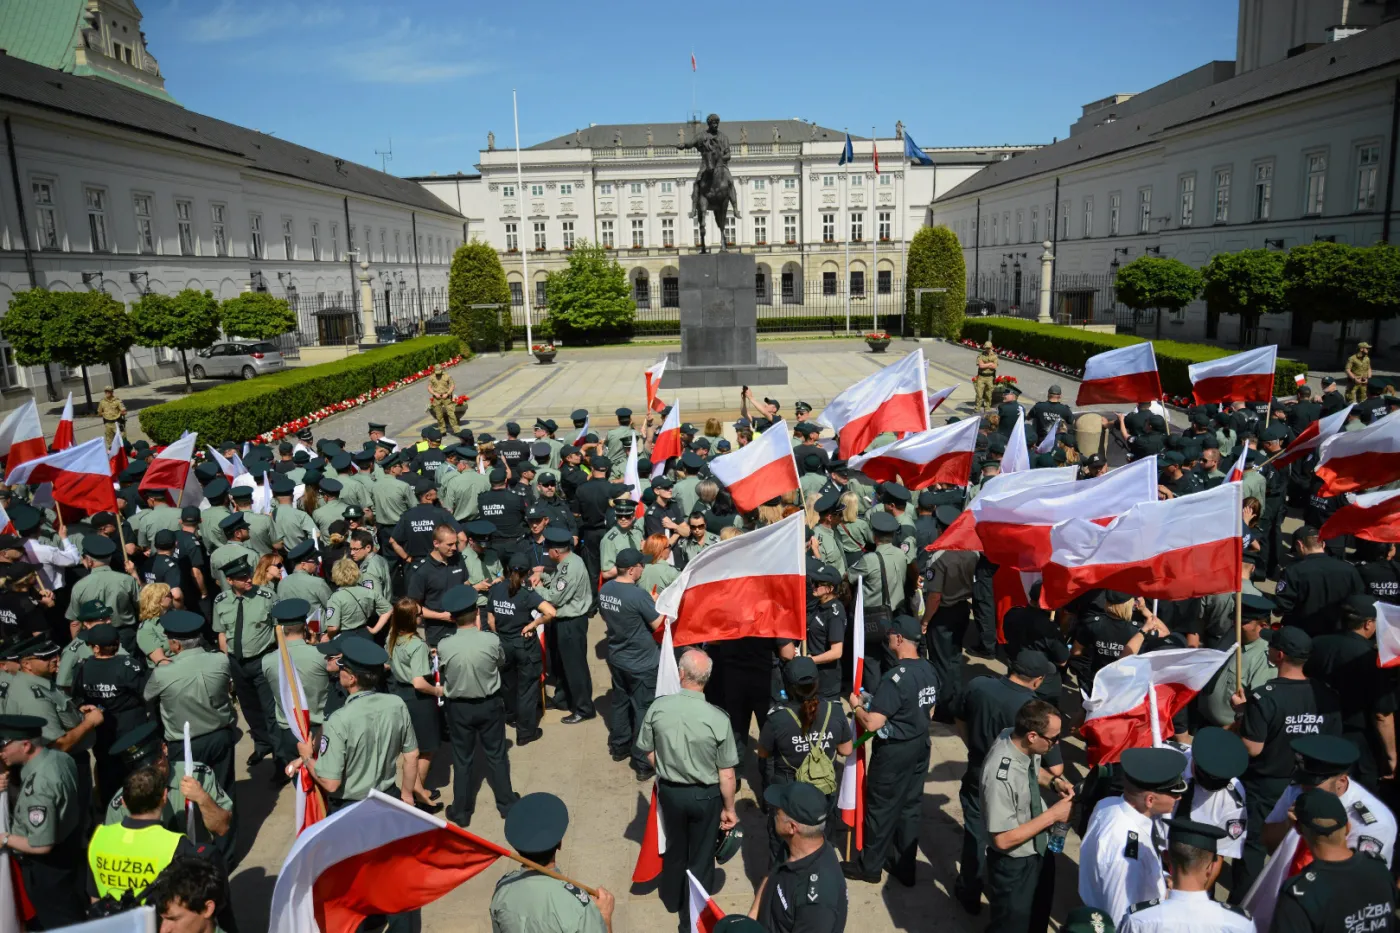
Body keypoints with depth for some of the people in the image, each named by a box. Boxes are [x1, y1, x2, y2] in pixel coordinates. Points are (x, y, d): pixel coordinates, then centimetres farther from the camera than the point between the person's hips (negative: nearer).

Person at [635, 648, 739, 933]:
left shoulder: (658, 708, -18)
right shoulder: (718, 719, -25)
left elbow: (649, 753, -4)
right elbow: (726, 775, -17)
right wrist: (729, 808, -1)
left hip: (669, 791, 3)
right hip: (705, 795, -3)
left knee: (674, 848, 29)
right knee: (700, 857, 18)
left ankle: (672, 900, 52)